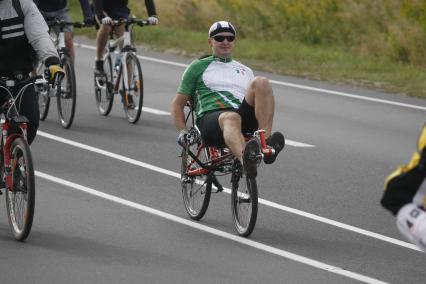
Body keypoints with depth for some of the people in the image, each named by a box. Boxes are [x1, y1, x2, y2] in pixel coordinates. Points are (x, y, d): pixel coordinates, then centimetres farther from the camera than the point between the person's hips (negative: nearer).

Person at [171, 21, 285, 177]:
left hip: (245, 120, 3)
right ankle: (245, 160, -75)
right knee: (231, 118, -41)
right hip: (211, 118, -3)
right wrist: (182, 132, 5)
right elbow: (178, 103, 21)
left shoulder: (245, 71, 33)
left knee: (261, 83, -25)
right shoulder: (198, 67, 23)